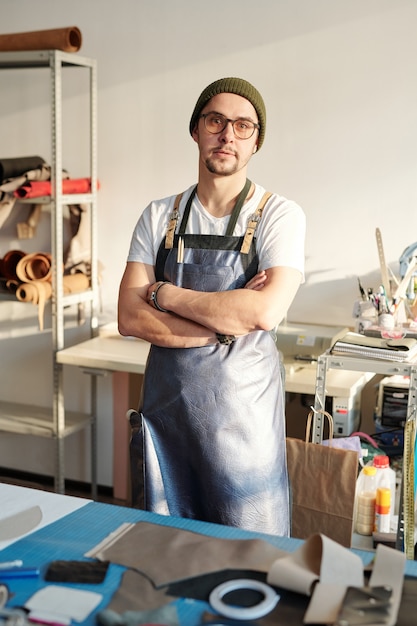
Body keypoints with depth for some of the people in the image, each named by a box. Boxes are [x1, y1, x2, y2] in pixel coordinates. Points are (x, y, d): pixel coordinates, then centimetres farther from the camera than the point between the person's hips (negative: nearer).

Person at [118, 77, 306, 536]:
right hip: (165, 400, 4)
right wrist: (227, 320, -16)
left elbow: (265, 311, -21)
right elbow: (130, 318, -5)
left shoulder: (279, 215, -6)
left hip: (243, 407, -3)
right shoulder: (159, 217, 4)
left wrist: (165, 293, -12)